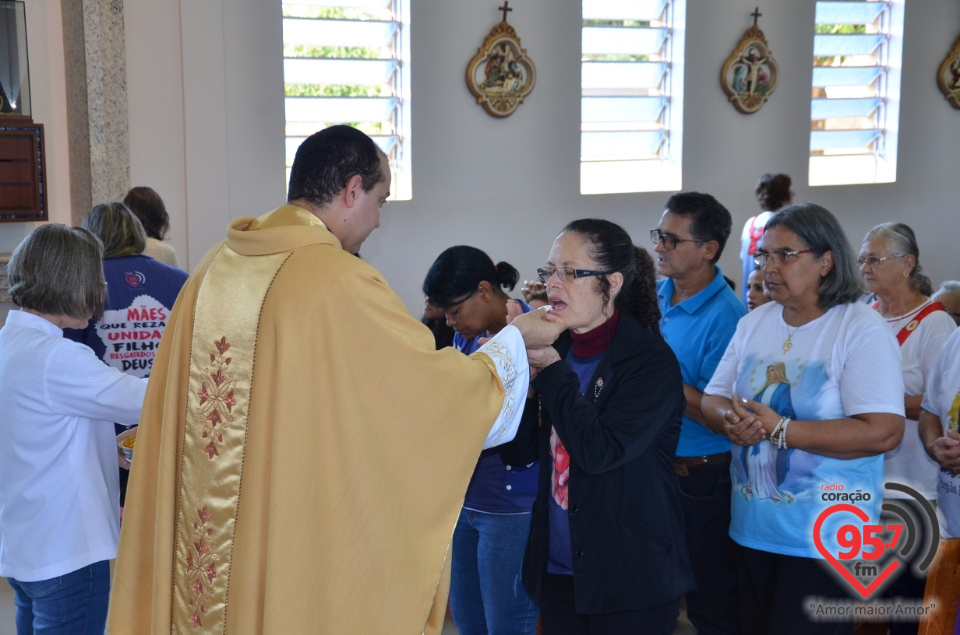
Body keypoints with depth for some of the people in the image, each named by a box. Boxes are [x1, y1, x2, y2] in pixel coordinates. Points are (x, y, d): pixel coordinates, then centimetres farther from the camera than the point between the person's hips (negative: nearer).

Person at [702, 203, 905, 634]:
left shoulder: (862, 330, -14)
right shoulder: (753, 323, 7)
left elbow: (883, 432, -22)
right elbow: (712, 401, 9)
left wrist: (778, 429, -24)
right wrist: (732, 421, -16)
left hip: (825, 536, -6)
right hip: (752, 527, 6)